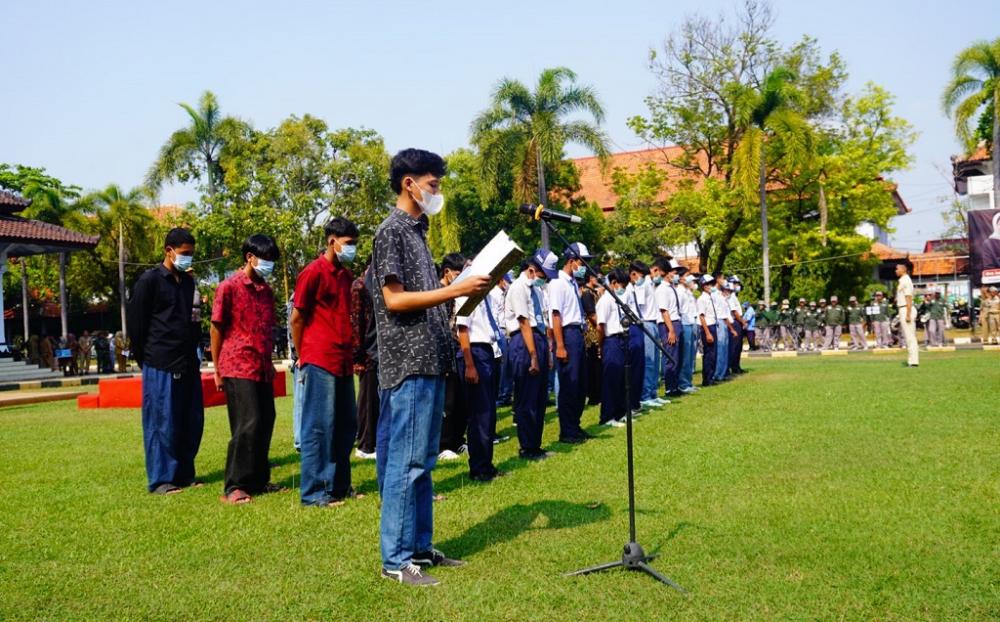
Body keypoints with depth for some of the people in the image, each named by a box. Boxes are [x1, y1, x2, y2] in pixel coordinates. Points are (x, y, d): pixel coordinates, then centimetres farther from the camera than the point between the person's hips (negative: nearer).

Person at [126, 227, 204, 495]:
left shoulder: (188, 282, 15)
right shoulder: (149, 280, -5)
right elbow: (135, 322, -6)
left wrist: (193, 349, 13)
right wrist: (146, 359, -3)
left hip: (188, 363, 7)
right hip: (161, 366, -7)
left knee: (192, 421, 8)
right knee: (162, 422, -1)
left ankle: (184, 474, 20)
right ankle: (161, 479, 7)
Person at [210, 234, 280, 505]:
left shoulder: (266, 290, 13)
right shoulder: (229, 287, -6)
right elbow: (216, 328, -3)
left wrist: (269, 361, 15)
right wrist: (217, 370, -2)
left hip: (262, 368, 7)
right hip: (238, 368, -7)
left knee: (265, 424, 9)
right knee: (247, 425, -9)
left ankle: (258, 479, 22)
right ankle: (234, 487, -1)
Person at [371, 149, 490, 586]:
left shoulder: (416, 231, 19)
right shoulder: (392, 231, -8)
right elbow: (394, 299, -16)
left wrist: (467, 289, 11)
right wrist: (456, 290, -16)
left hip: (429, 361, 9)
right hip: (409, 364, -9)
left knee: (422, 461, 13)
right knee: (405, 462, -5)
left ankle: (420, 547, 22)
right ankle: (396, 559, 3)